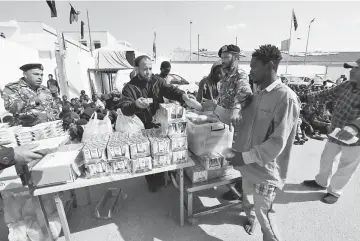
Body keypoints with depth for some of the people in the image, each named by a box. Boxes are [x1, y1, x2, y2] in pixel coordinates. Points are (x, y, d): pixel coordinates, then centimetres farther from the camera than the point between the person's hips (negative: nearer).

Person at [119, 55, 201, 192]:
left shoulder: (157, 81, 1)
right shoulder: (130, 87, -7)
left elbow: (170, 90, -15)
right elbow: (124, 108, -20)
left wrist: (185, 98, -35)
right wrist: (136, 104, -43)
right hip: (143, 129, -2)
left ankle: (160, 178, 39)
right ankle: (151, 181, 35)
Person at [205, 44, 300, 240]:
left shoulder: (286, 98, -21)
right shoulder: (258, 94, 5)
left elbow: (277, 143, -23)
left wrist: (245, 157, -24)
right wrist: (215, 108, 1)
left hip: (265, 171, -7)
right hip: (249, 166, 8)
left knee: (264, 216, 12)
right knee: (248, 203, 28)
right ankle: (250, 219, 56)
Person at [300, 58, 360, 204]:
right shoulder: (347, 85, -4)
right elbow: (327, 94, 8)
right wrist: (306, 98, -2)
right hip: (334, 134, 6)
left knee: (345, 168, 14)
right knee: (326, 160, 21)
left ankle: (335, 191, 36)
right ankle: (321, 182, 45)